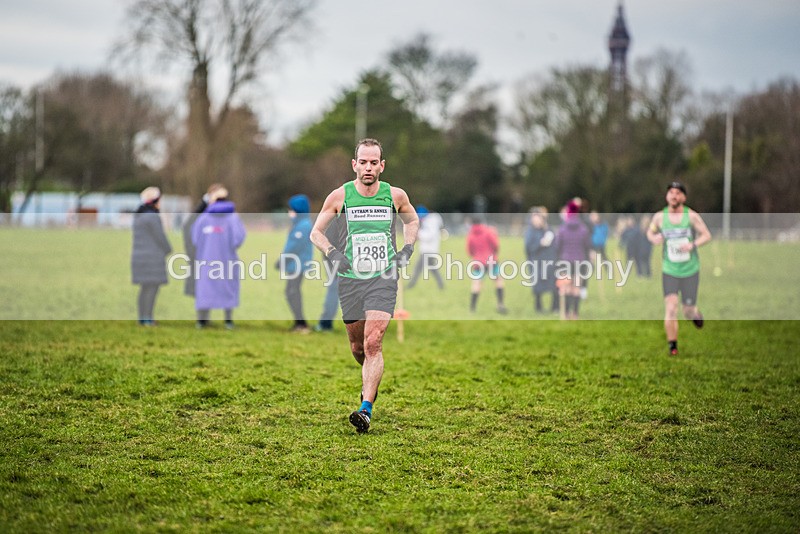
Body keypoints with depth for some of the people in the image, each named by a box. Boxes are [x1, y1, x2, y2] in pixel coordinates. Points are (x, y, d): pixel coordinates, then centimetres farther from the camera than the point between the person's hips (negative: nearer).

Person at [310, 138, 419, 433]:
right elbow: (316, 232, 8)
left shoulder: (395, 195, 0)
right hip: (350, 279, 1)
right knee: (358, 346, 9)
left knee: (373, 342, -16)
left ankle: (366, 409, -18)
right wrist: (332, 253, -10)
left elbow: (412, 221, 21)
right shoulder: (339, 196, -2)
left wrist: (407, 249, 4)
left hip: (384, 278, -1)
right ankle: (371, 380, 44)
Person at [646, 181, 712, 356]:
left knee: (688, 312, 5)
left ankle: (696, 314, 44)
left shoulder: (692, 216, -8)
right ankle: (672, 346, -5)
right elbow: (650, 232, 14)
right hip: (669, 271, 0)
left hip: (690, 271, 0)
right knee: (670, 307, -16)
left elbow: (707, 235, -4)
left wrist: (693, 245, -22)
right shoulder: (659, 217, -3)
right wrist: (654, 238, -11)